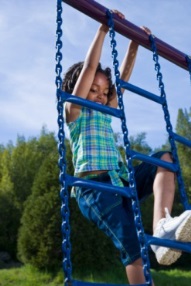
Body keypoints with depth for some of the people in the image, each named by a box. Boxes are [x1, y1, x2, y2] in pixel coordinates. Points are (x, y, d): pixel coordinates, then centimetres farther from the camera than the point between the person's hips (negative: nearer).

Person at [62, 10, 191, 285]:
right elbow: (89, 68, 0)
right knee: (133, 247, -22)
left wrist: (134, 44, 25)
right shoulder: (74, 112, 8)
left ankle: (162, 227, -30)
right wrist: (103, 29, 3)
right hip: (94, 187, -7)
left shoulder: (104, 115, 27)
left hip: (121, 182, 8)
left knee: (166, 157, -10)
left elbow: (123, 77, 27)